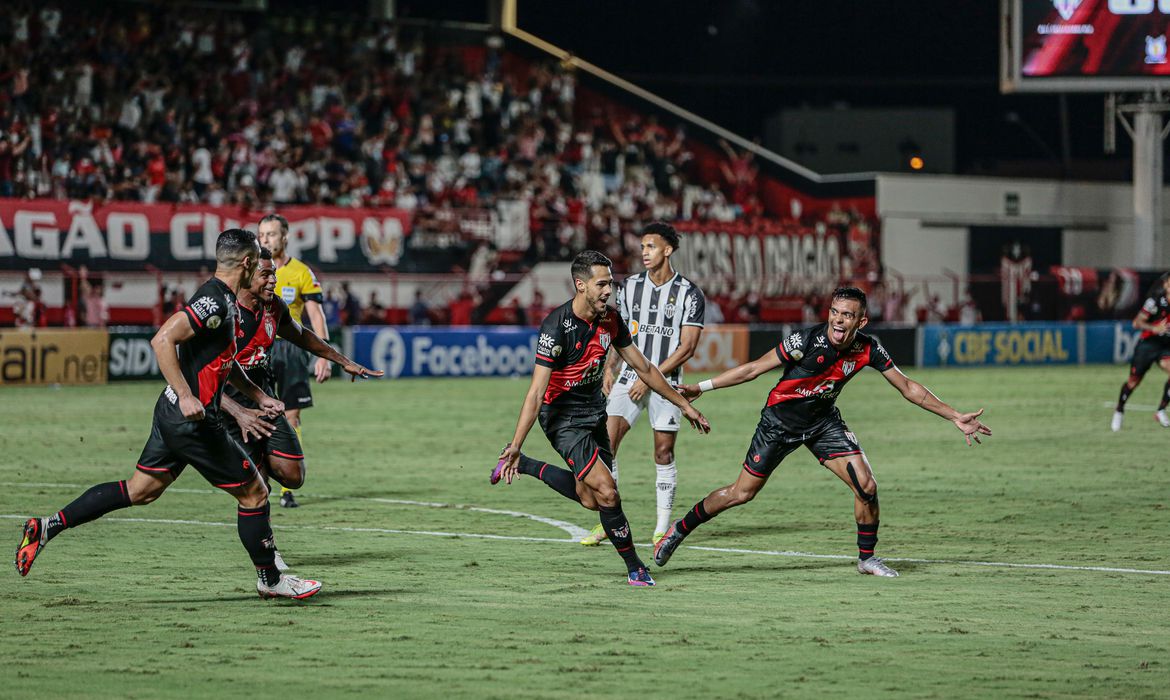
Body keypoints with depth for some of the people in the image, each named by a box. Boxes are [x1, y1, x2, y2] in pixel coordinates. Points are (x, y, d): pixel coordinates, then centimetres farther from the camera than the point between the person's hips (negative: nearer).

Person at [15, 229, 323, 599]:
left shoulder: (225, 301, 13)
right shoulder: (214, 302, -19)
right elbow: (163, 340, -27)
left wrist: (257, 395, 26)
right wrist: (186, 396, -30)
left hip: (173, 414, 10)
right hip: (193, 420, -10)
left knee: (139, 491, 13)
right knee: (254, 493, 3)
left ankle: (47, 526, 10)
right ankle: (270, 580, 16)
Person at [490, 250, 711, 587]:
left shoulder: (610, 320, -4)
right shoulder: (556, 327, -25)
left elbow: (643, 368, 9)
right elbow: (536, 392, -28)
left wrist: (684, 404, 12)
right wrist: (515, 445, -31)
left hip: (594, 412, 8)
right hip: (563, 417, -8)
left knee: (590, 499, 12)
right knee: (607, 493, -16)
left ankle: (523, 466, 29)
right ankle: (634, 568, 0)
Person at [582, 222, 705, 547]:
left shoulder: (689, 294, -6)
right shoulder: (630, 287, 7)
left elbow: (687, 347, -9)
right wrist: (609, 368, 4)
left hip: (666, 382, -3)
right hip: (630, 376, 3)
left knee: (664, 452, -1)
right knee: (606, 442, -10)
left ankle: (662, 528, 9)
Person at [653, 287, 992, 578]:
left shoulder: (868, 349, -15)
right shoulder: (806, 341, -27)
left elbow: (908, 387, -5)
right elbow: (753, 369, -18)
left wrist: (956, 417, -6)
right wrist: (700, 388, -19)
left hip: (824, 422, 3)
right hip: (780, 421, -3)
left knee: (866, 486, -12)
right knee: (741, 493, 0)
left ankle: (866, 557, 9)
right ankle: (680, 529, 21)